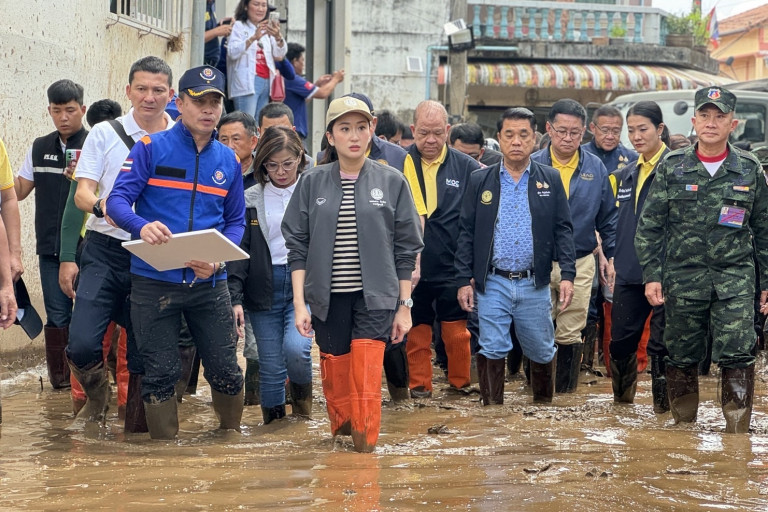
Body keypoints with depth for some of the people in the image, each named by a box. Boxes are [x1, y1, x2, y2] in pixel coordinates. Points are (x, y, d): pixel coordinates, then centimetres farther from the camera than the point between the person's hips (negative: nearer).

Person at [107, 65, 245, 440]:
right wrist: (143, 226, -31)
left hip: (209, 282, 3)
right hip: (154, 280, -3)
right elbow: (117, 200, -9)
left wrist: (218, 258, -9)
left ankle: (231, 434, 27)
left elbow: (236, 221, 12)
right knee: (160, 372, 4)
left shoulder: (228, 160, 10)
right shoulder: (151, 148, -2)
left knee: (224, 368, 4)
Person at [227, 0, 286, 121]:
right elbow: (232, 52, -11)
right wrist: (254, 38, -25)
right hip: (247, 83, -6)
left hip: (266, 82, 6)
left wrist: (278, 37, -14)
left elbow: (280, 54, 8)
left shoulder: (268, 29, 22)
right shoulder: (238, 26, 4)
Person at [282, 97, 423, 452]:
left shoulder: (392, 182, 2)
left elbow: (406, 249, 5)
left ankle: (365, 449, -2)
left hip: (375, 298, -2)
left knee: (366, 383, -11)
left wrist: (404, 305, 3)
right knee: (336, 380, 9)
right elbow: (297, 246, 5)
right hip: (327, 299, 2)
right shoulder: (312, 183, 5)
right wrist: (299, 303, -2)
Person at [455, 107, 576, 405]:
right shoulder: (480, 181, 5)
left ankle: (544, 406, 29)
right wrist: (464, 281, -1)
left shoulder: (551, 180, 5)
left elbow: (563, 230, 4)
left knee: (542, 351, 10)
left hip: (534, 284, 1)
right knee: (492, 349, -4)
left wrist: (567, 274, -7)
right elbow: (467, 233, 5)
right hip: (492, 283, -1)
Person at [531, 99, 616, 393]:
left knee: (570, 334, 5)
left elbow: (609, 218, 12)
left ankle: (566, 392, 16)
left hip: (580, 264, 1)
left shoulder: (595, 169, 4)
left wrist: (611, 255, 7)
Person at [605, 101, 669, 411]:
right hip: (628, 273, 7)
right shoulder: (626, 175, 15)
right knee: (620, 338, 10)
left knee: (661, 342, -2)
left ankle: (663, 403, 8)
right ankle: (622, 397, 29)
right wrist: (613, 260, 15)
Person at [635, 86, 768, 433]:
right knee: (682, 357, 7)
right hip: (683, 278, 1)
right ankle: (683, 426, 21)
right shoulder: (672, 168, 4)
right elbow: (649, 226, 6)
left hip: (735, 278, -1)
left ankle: (737, 430, -7)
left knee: (737, 354, -12)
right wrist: (651, 275, -2)